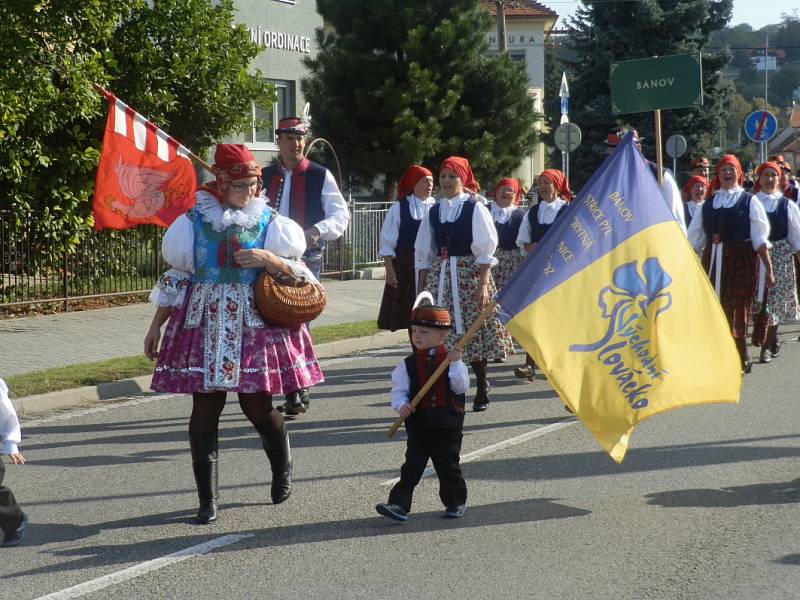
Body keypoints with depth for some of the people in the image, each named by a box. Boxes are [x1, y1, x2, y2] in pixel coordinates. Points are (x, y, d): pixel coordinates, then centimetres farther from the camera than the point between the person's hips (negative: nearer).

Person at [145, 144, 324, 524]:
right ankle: (207, 499, 7)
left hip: (255, 326, 0)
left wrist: (268, 260, -14)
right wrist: (156, 325, 9)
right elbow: (176, 277, 10)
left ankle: (282, 468, 32)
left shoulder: (267, 221, 6)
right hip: (204, 325, 0)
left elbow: (294, 274, 6)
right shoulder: (195, 220, 5)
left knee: (257, 405, 1)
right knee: (205, 407, -2)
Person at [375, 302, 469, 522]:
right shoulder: (408, 364, 3)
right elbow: (398, 390, -2)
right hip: (418, 425, 1)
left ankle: (456, 502, 27)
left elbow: (462, 387, -9)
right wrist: (401, 405, -22)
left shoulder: (452, 360, 0)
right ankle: (399, 505, -4)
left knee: (448, 466, 10)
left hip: (448, 426, -1)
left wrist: (455, 363, -19)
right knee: (411, 468, -2)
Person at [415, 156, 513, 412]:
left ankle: (482, 391, 17)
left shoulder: (475, 208, -2)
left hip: (469, 275, -3)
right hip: (439, 276, 4)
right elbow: (423, 253, 14)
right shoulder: (433, 212, 10)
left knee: (473, 331, 1)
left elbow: (485, 250, -5)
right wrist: (421, 287, 10)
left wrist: (483, 284, -11)